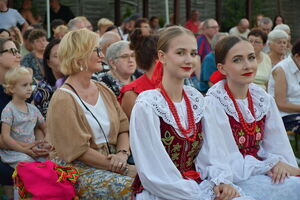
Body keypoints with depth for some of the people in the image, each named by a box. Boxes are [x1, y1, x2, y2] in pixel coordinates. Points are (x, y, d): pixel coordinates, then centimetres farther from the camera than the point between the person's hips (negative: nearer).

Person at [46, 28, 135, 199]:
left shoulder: (103, 90, 14)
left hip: (110, 163, 7)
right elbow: (79, 151, -15)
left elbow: (124, 128, 13)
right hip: (78, 170, -7)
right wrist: (119, 167, -17)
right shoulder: (63, 100, -10)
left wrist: (122, 154, -8)